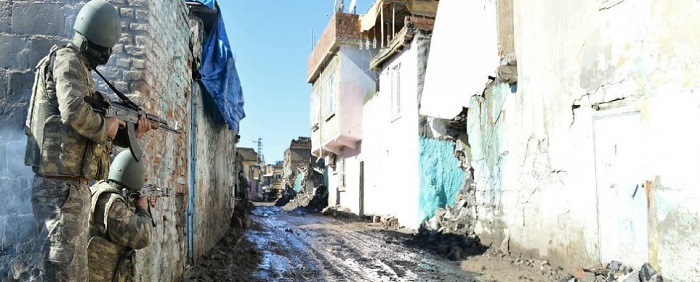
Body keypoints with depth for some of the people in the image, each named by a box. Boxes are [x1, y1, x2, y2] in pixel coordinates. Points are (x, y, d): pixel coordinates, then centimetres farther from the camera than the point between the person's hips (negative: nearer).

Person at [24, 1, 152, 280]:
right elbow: (74, 112, -26)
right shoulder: (66, 59, -7)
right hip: (61, 186, -10)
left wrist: (130, 131, 10)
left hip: (73, 186, 10)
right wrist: (106, 126, -8)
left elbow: (88, 129, 21)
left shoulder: (80, 69, 21)